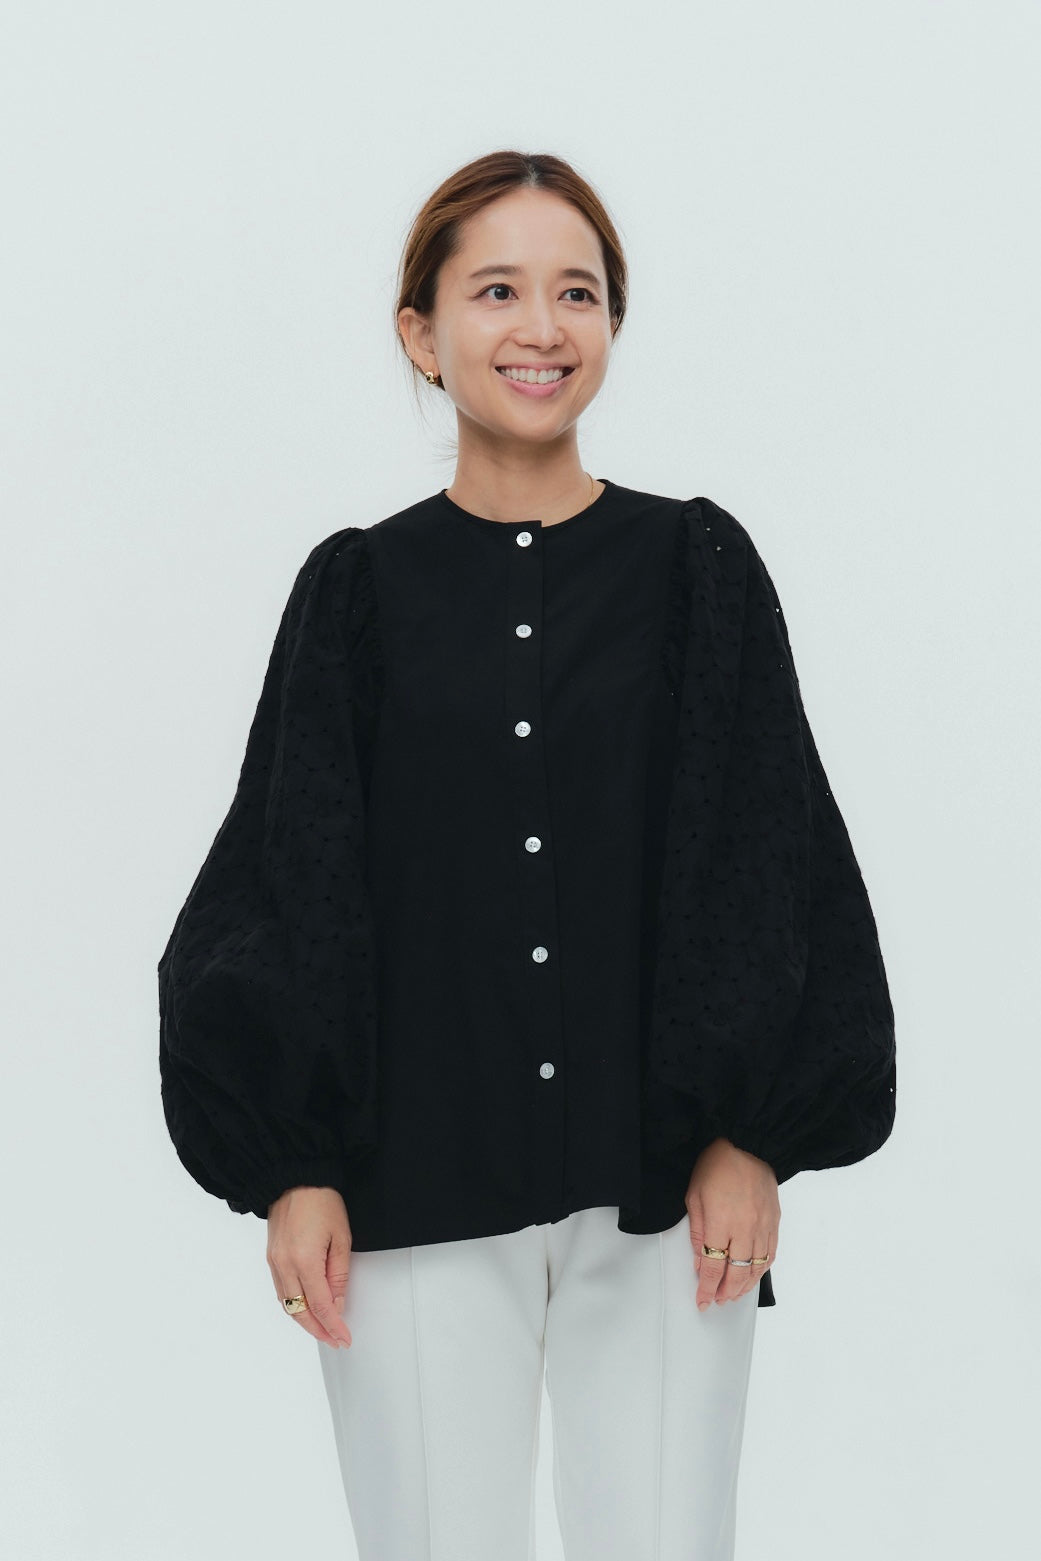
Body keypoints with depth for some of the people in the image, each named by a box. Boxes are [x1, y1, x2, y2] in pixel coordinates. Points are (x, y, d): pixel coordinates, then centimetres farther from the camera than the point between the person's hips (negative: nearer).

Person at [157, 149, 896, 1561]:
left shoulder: (698, 568, 5)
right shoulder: (361, 589, 4)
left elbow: (772, 855, 4)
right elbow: (287, 877, 3)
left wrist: (752, 1138, -3)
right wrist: (293, 1170, -4)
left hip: (664, 1189, 1)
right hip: (419, 1200, 0)